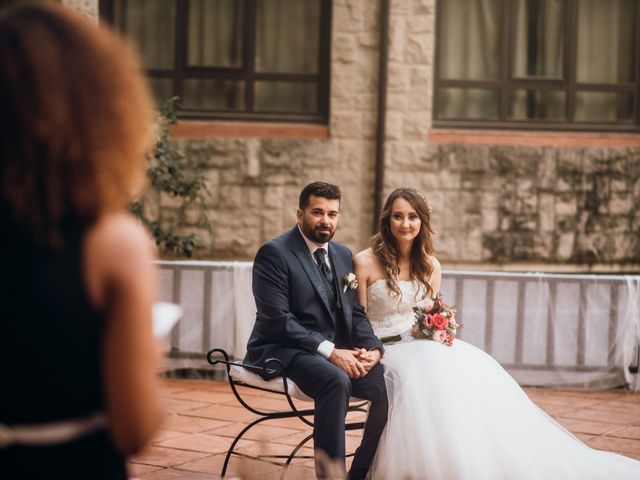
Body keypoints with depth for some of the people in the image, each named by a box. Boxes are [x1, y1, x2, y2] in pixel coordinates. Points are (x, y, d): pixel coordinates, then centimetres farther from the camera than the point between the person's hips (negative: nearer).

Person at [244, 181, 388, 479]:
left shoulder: (343, 255, 14)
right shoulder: (274, 253, -9)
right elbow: (277, 319, -17)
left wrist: (373, 348, -7)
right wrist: (330, 351, -23)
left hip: (336, 353, 7)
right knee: (336, 382, -35)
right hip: (283, 352, -7)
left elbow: (355, 312, 13)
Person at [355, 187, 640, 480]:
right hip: (381, 350, -5)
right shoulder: (365, 263, -6)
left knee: (473, 368, -24)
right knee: (432, 370, -35)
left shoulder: (430, 266, 8)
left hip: (420, 344, 5)